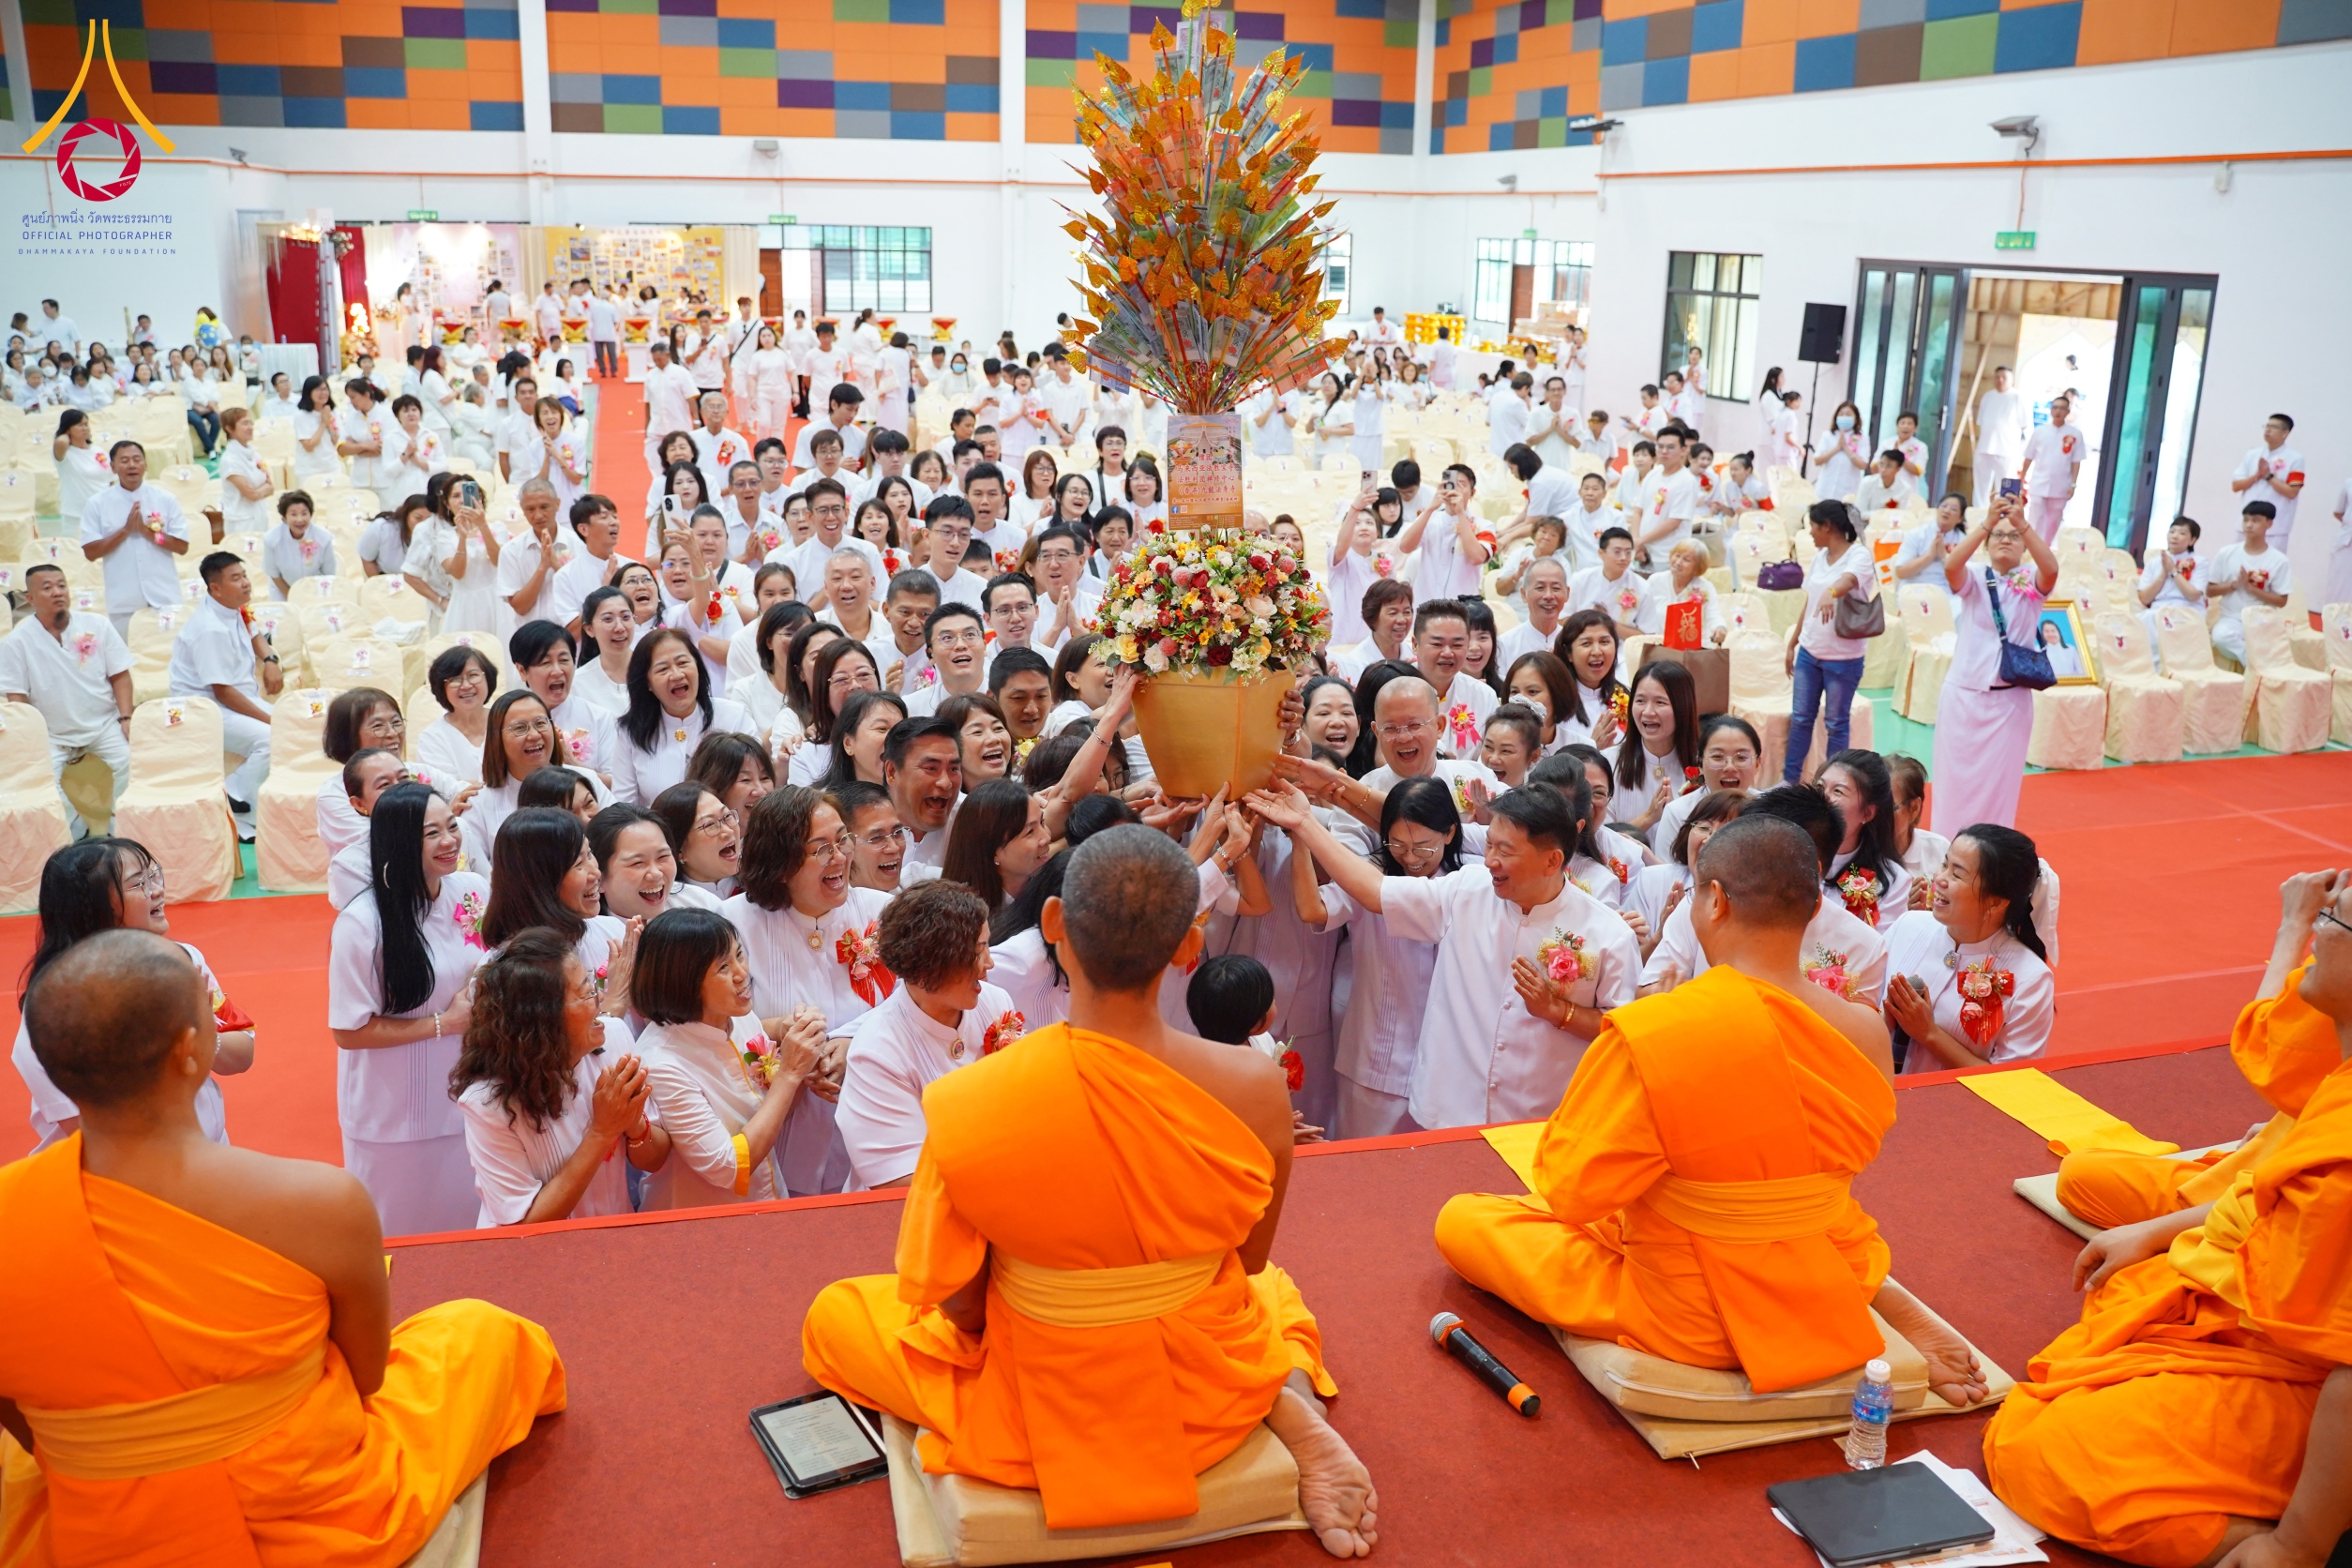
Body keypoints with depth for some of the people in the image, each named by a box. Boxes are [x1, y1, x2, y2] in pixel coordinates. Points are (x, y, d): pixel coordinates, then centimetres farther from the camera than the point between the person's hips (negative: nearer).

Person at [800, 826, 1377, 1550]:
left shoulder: (965, 1107, -29)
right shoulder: (1256, 1088, -23)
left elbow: (956, 1300, -14)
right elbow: (1250, 1260, -4)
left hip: (1044, 1407, -2)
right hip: (1209, 1394, 3)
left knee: (834, 1313, 24)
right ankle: (1293, 1410, 6)